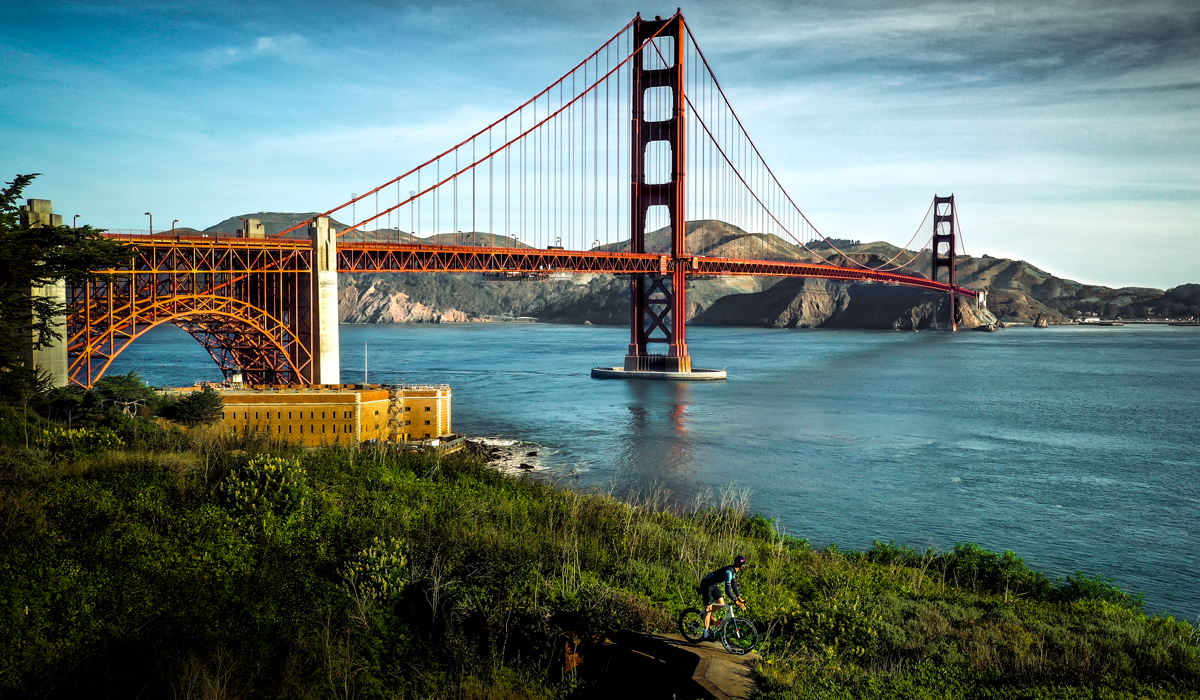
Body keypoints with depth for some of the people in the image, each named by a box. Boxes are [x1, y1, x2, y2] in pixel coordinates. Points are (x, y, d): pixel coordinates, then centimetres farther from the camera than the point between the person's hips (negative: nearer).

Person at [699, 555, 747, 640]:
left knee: (721, 603, 0)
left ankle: (709, 614, 23)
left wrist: (739, 598, 1)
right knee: (708, 608, -6)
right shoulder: (729, 571, -30)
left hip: (714, 585, 9)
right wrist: (737, 602, -32)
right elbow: (727, 590, -33)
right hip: (706, 585, -9)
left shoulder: (734, 571, 0)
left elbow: (734, 585, 9)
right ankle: (706, 633, 0)